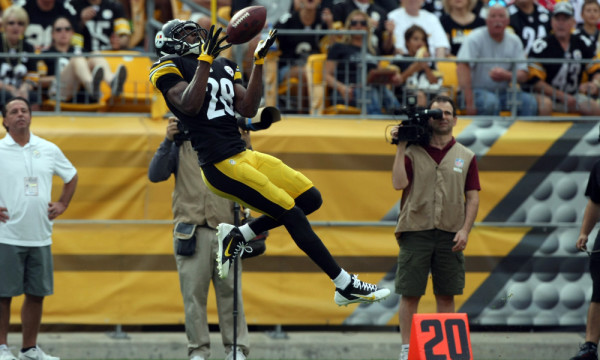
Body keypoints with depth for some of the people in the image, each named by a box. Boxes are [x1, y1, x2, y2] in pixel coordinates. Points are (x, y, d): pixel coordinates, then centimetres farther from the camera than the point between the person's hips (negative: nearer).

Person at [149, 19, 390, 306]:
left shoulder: (223, 67, 19)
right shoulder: (170, 68, -3)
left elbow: (248, 109, 9)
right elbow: (191, 106, -20)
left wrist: (259, 61, 5)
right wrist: (205, 59, -20)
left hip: (243, 155, 9)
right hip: (220, 164, -9)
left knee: (310, 198, 6)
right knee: (292, 213, -10)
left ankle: (237, 235, 10)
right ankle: (346, 286, -5)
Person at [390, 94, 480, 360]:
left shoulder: (465, 157, 9)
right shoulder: (412, 153, 4)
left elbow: (472, 198, 7)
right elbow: (399, 183, -10)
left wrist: (465, 230, -5)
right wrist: (400, 147, -8)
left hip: (449, 235, 2)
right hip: (415, 231, -1)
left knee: (446, 295, 5)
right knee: (410, 294, -1)